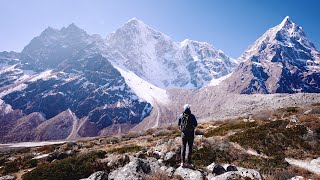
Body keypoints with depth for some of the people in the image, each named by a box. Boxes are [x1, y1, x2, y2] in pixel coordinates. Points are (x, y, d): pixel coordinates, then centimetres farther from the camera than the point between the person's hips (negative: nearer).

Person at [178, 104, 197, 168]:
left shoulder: (181, 116, -6)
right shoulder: (192, 116, -15)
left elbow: (178, 124, 5)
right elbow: (195, 124, -10)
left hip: (183, 133, 3)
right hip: (190, 134, -2)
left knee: (183, 148, 11)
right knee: (190, 148, 9)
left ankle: (183, 162, 13)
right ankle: (189, 162, 12)